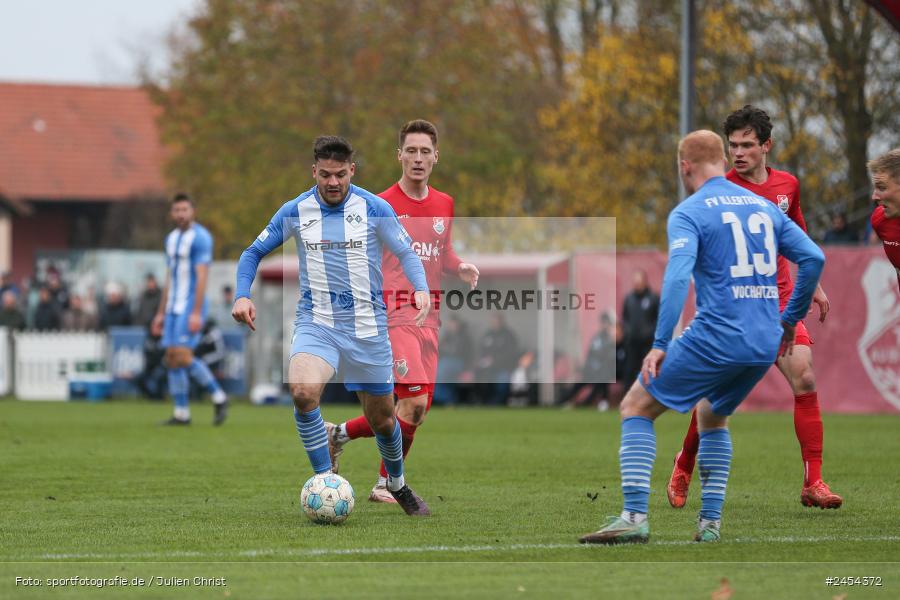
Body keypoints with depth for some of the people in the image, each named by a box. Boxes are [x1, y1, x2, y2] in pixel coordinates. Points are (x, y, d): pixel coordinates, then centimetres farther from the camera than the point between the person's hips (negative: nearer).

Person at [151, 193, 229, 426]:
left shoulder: (200, 238, -11)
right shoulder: (171, 239, 16)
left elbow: (202, 276, -17)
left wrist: (196, 313, -23)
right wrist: (161, 313, 18)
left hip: (191, 306, -8)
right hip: (174, 307, 8)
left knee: (183, 356, -17)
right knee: (172, 360, 3)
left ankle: (218, 398, -2)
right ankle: (181, 414, 6)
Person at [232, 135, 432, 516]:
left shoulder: (375, 210, -5)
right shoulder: (295, 212, -1)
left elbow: (406, 253, 2)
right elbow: (254, 252, 9)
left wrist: (421, 288, -19)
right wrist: (242, 295, -8)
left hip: (368, 327, 0)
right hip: (316, 323, 0)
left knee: (382, 419, 10)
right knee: (303, 390, -30)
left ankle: (398, 485, 40)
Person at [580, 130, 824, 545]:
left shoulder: (689, 213, -3)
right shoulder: (765, 207, 15)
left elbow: (678, 276, -17)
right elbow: (813, 258, 11)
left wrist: (660, 345, -17)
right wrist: (791, 318, 20)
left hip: (715, 337, -6)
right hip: (765, 344, 6)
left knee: (636, 407, 7)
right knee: (713, 417, 29)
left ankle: (634, 517, -6)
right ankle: (710, 523, 18)